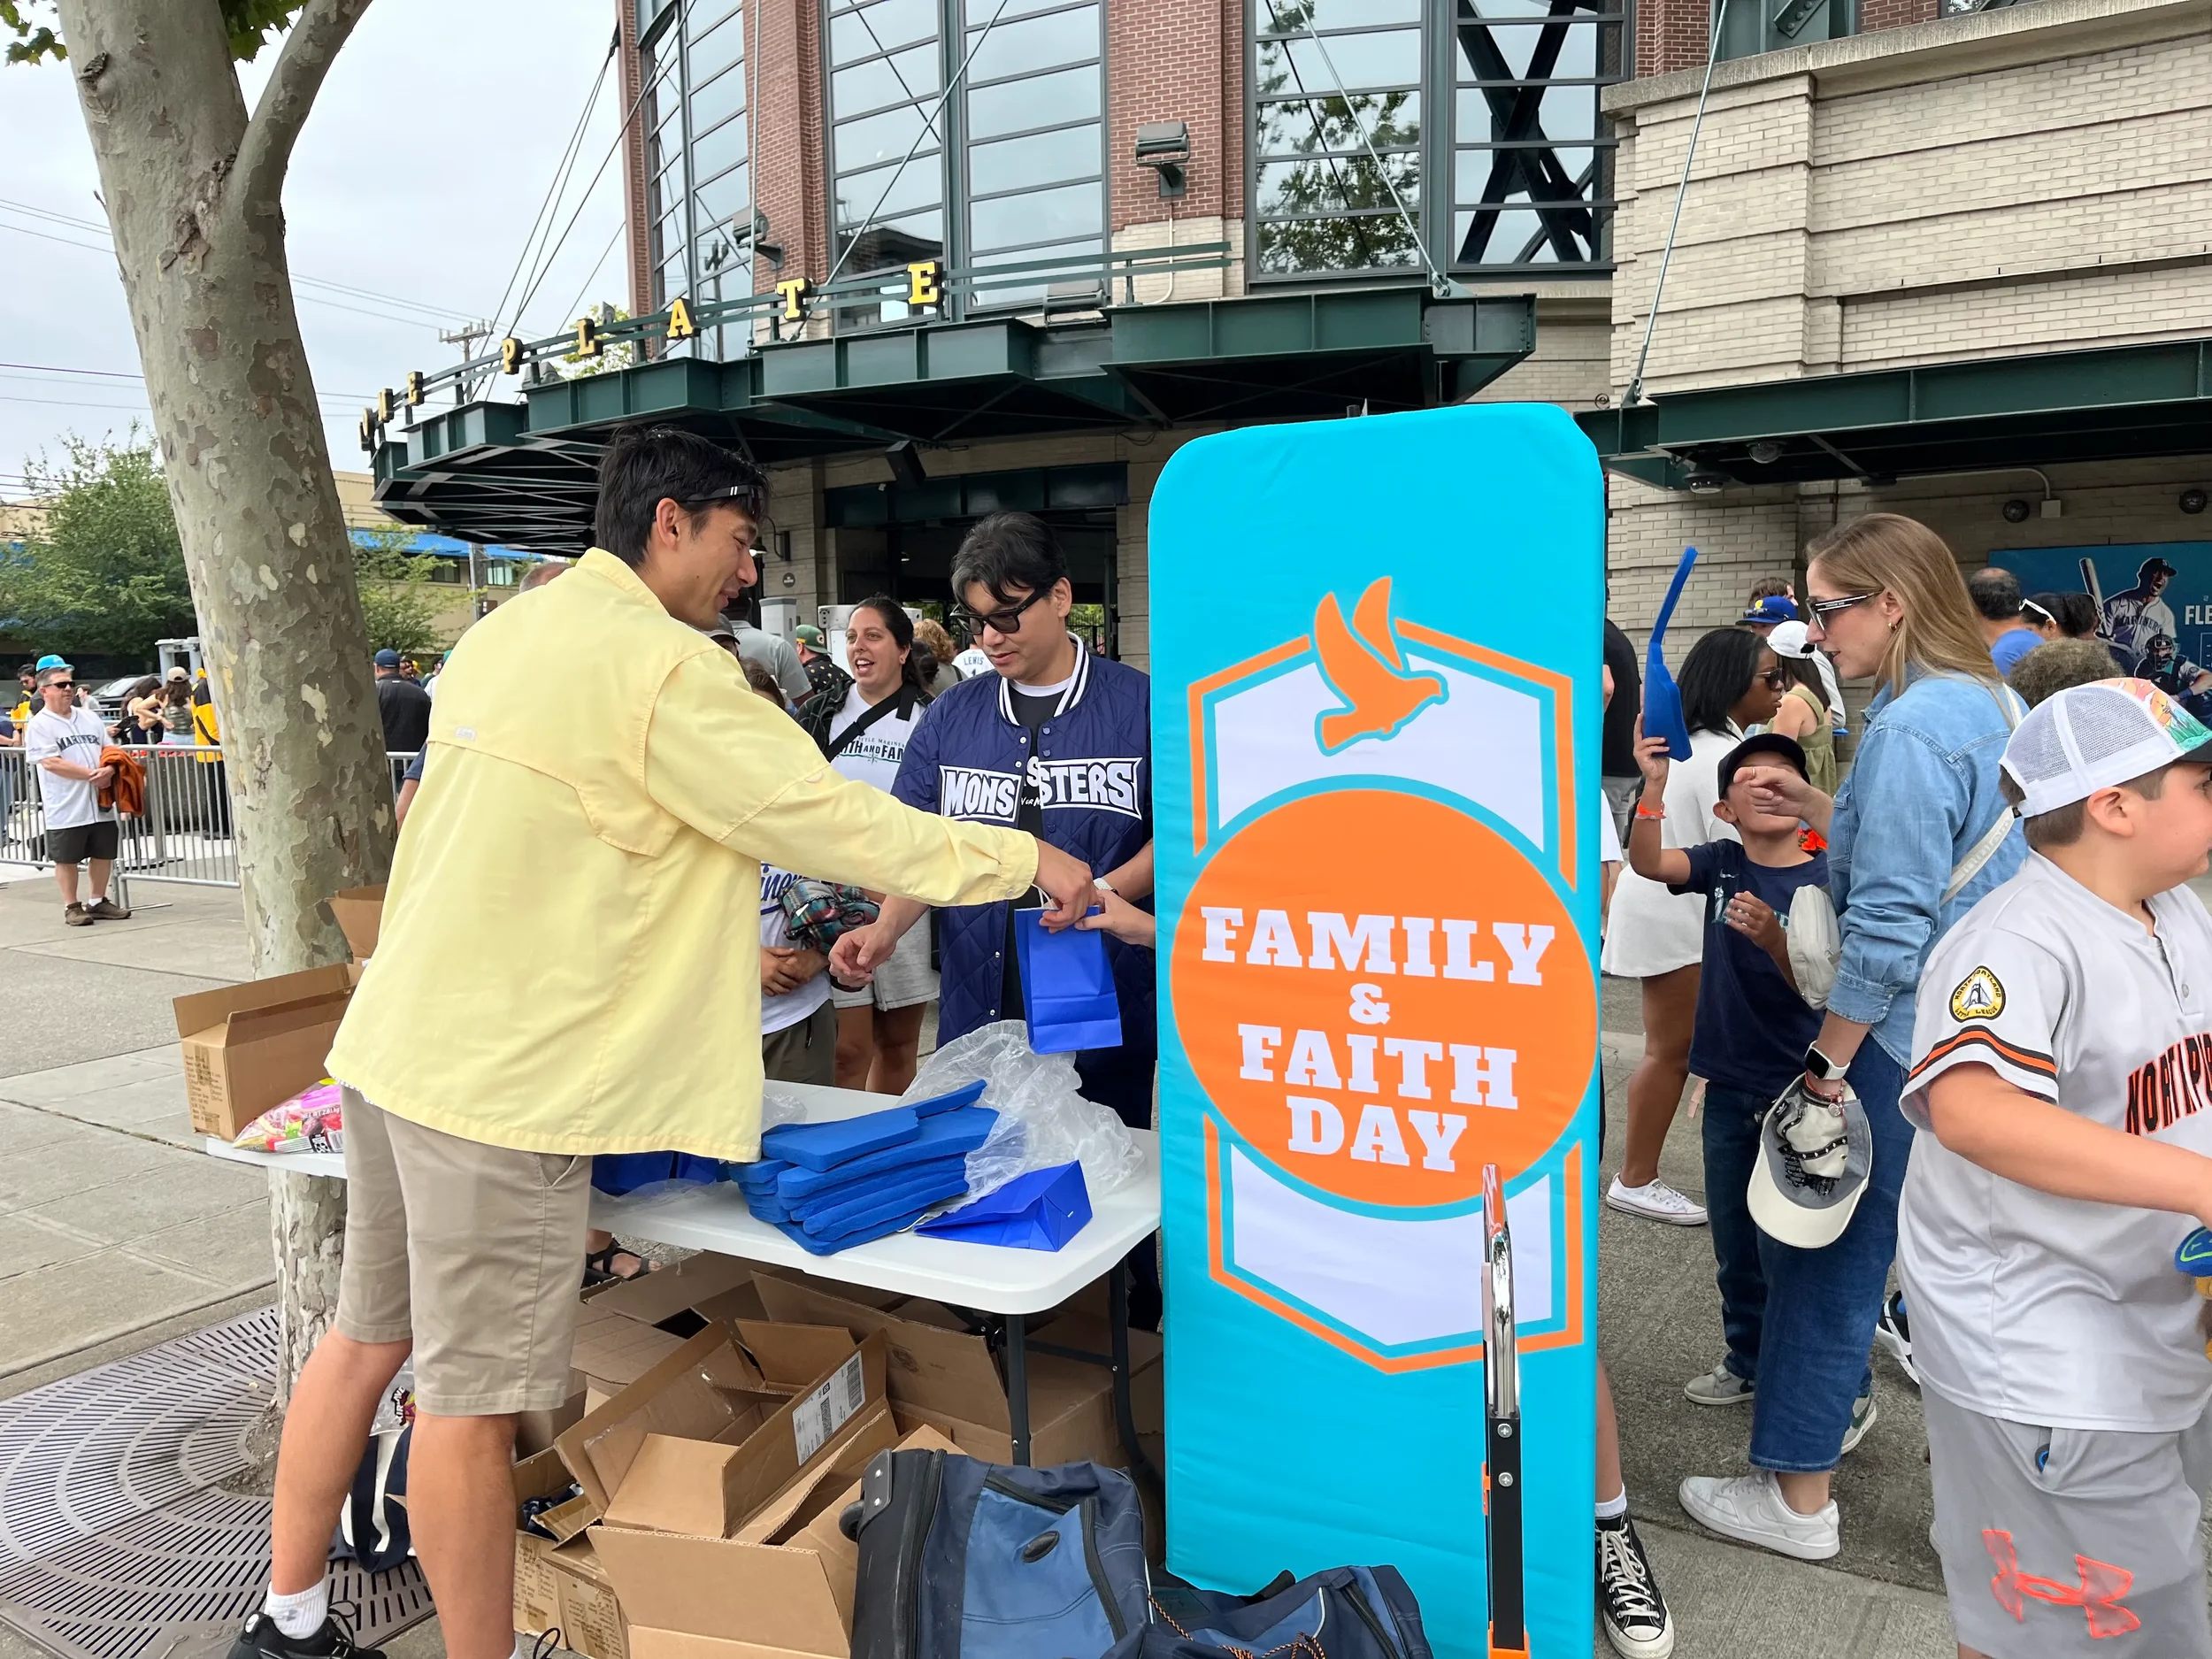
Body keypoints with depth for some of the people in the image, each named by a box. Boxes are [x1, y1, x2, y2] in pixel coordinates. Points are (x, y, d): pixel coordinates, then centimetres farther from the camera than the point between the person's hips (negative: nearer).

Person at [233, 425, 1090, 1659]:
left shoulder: (511, 631, 12)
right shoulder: (661, 666, -17)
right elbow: (826, 817, -16)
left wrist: (703, 958, 26)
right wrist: (1026, 859, -7)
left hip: (401, 1038, 10)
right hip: (506, 1080, -10)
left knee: (370, 1337, 21)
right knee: (474, 1396, 3)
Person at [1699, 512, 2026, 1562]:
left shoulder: (1909, 730, -21)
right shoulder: (1995, 704, 8)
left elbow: (1888, 924, -23)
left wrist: (1827, 1059, -15)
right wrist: (1820, 810, 8)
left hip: (1908, 1040, -9)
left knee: (1825, 1247, 3)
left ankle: (1796, 1495, 16)